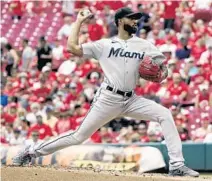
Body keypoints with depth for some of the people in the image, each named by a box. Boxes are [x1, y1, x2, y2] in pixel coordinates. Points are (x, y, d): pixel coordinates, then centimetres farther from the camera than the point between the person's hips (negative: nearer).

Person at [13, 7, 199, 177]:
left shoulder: (144, 45, 10)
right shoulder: (105, 44, 4)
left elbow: (163, 67, 9)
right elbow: (72, 47, -2)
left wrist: (162, 72, -15)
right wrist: (79, 21, 5)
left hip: (131, 100, 3)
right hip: (108, 99, -3)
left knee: (165, 115, -15)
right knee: (79, 136, -4)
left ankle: (176, 165, -15)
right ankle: (31, 151, 9)